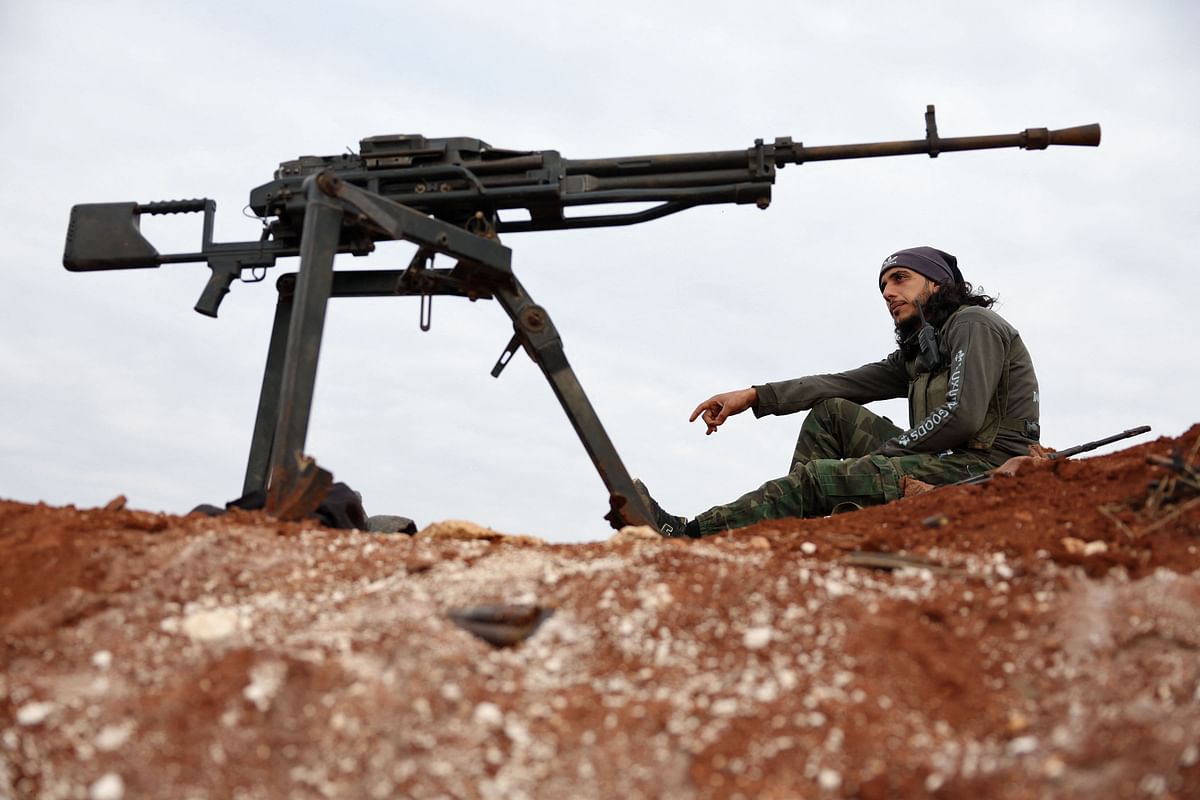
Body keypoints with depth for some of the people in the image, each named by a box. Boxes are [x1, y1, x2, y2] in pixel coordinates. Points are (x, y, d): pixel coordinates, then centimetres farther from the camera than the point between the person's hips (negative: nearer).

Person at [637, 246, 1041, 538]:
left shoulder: (974, 324, -5)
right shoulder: (917, 352, 22)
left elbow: (962, 416, -18)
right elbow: (844, 383, 13)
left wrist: (884, 451, -7)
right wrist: (754, 396, 4)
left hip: (988, 470, -9)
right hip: (951, 464, 9)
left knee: (815, 479, -16)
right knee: (831, 412, 9)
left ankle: (686, 534, -13)